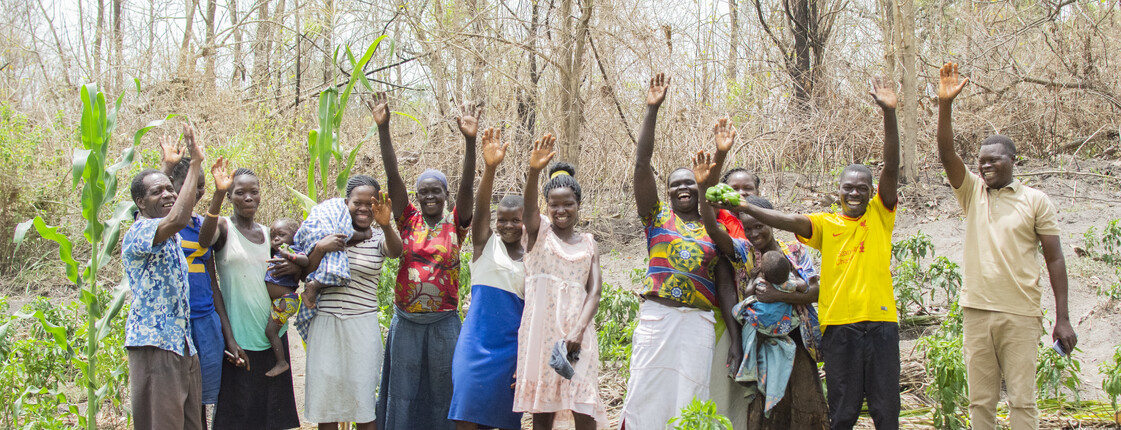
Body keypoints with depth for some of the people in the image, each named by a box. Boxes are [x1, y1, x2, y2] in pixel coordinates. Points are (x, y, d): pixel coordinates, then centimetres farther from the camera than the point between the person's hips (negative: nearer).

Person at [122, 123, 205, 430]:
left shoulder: (173, 236, 18)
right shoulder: (137, 234, -13)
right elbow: (179, 219, -29)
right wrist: (195, 162, -24)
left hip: (184, 344, 9)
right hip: (153, 344, -9)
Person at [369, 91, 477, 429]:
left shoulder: (455, 224, 0)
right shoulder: (409, 220, 2)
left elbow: (466, 185, -14)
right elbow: (393, 176, -6)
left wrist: (470, 140, -28)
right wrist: (383, 129, -16)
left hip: (444, 322, -1)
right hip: (406, 321, 1)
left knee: (441, 391, 7)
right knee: (403, 393, 7)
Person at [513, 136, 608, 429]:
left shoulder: (588, 244, 12)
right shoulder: (539, 231, 6)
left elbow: (595, 291, 2)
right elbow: (528, 208, -16)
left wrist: (578, 331, -14)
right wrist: (534, 171, -37)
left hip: (577, 330, 1)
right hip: (541, 328, -1)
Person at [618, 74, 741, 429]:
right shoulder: (657, 216, 11)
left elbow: (726, 285, 10)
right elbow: (642, 164, 1)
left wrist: (735, 339, 2)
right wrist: (652, 110, -5)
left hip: (699, 323, 1)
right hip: (656, 317, -1)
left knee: (689, 401, 1)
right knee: (647, 400, -6)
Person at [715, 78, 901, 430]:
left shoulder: (880, 215, 8)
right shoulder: (825, 225, 9)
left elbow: (891, 167, -4)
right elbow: (787, 221, -7)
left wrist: (888, 113, -16)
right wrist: (745, 208, -23)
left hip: (881, 323, 0)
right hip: (839, 324, 0)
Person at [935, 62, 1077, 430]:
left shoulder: (1036, 201, 3)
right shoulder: (972, 192, 11)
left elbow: (1055, 259, 2)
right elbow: (946, 154, -3)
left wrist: (1063, 318, -4)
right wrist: (945, 104, -17)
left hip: (1021, 314, -3)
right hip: (976, 311, 3)